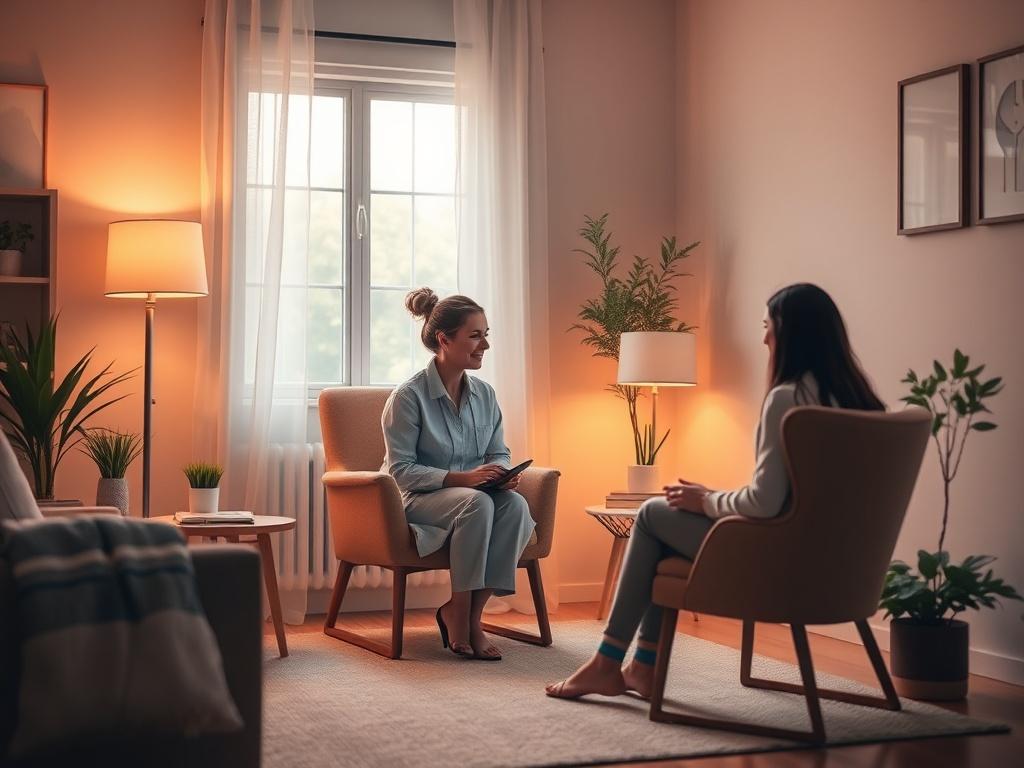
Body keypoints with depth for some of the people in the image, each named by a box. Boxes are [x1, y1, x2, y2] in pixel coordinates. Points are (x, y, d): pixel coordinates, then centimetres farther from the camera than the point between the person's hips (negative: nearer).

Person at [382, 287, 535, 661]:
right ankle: (458, 613, -22)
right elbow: (401, 469, -15)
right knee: (477, 502, -37)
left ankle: (471, 612, -20)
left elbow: (499, 452, 12)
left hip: (474, 491, 6)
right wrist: (461, 478, -26)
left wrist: (503, 473, -13)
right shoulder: (408, 396, -12)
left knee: (515, 505, -29)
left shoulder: (484, 394, 6)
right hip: (417, 499, -5)